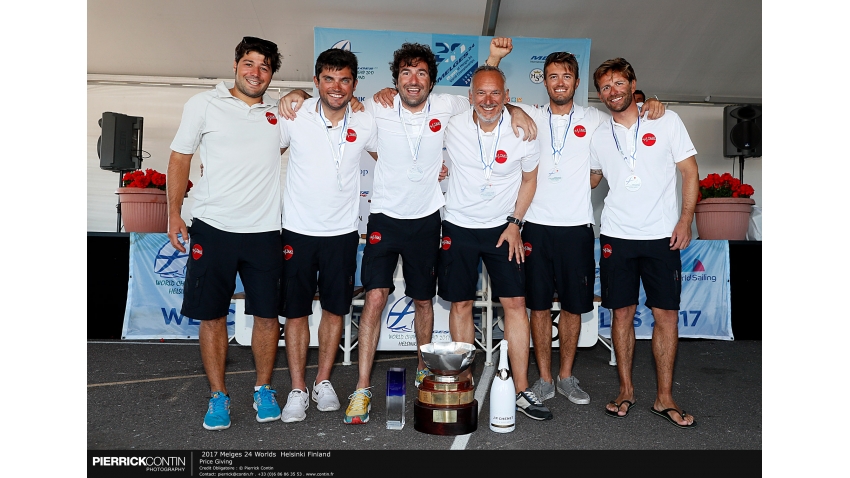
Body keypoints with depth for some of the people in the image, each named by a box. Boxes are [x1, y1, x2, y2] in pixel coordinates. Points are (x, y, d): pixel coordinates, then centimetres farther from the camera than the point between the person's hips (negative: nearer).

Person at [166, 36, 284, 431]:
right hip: (213, 228, -1)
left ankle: (263, 389, 25)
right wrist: (173, 215, 2)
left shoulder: (279, 112, 10)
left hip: (263, 231, 2)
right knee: (211, 315, 5)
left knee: (267, 314, 5)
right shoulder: (204, 105, 4)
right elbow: (179, 158, 7)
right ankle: (218, 396, 21)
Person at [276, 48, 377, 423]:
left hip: (343, 231, 2)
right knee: (296, 310, 5)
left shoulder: (364, 124, -1)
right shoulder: (295, 118, -5)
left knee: (335, 308, 10)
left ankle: (323, 381, 27)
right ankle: (298, 389, 19)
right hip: (298, 229, -1)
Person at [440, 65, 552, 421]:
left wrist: (515, 223, -1)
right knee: (461, 304, 4)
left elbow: (529, 179, 5)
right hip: (459, 227, 0)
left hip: (502, 228, 0)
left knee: (515, 303, -3)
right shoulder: (453, 127, -7)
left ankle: (521, 390, 7)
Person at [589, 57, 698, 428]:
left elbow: (690, 172, 2)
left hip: (662, 235, -2)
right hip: (616, 235, 2)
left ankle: (664, 398, 13)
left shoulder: (666, 121, 1)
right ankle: (626, 390, 20)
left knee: (667, 314, 1)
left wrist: (685, 220, -7)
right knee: (622, 313, 6)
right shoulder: (599, 136, 9)